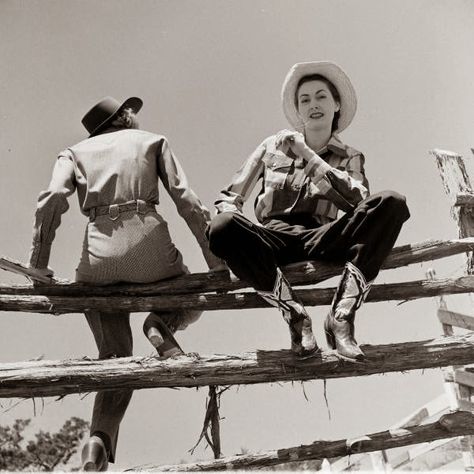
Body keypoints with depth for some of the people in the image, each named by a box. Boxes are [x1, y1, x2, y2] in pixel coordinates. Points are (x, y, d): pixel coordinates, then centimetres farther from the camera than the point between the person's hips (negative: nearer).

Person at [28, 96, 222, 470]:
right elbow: (187, 201, 7)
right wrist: (215, 261, 6)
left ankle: (100, 441, -12)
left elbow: (52, 201, 0)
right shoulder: (152, 141, 19)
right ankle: (162, 323, -7)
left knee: (116, 358, 12)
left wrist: (39, 265, 0)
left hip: (98, 257, 2)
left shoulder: (76, 152, 21)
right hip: (148, 246, -1)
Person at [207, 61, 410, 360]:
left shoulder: (349, 157, 16)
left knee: (392, 203, -24)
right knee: (222, 227, -33)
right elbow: (229, 198, 13)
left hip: (322, 240, 0)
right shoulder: (274, 145, 16)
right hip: (274, 238, 0)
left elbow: (358, 201, -7)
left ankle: (342, 318, -28)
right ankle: (296, 317, -22)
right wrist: (236, 248, -9)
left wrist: (308, 156, -5)